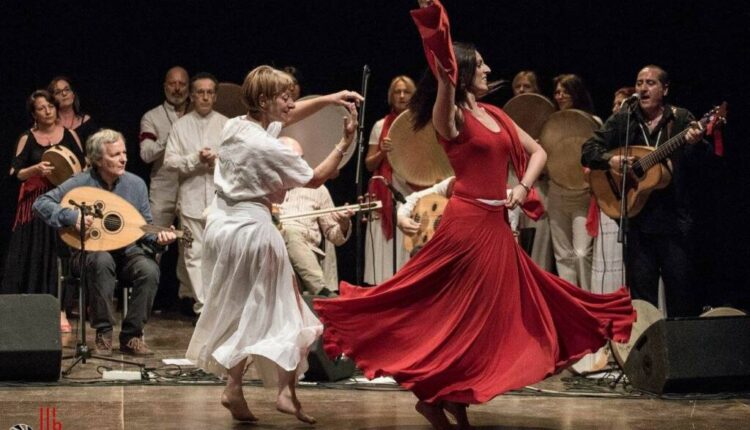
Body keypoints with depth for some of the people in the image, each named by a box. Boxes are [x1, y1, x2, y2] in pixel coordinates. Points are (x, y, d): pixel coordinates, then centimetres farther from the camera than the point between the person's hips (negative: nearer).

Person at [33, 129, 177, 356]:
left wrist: (157, 239, -18)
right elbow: (41, 203, -11)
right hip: (89, 252, -3)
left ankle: (131, 335, -14)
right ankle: (103, 333, -24)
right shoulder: (82, 183, -9)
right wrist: (71, 216, -25)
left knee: (149, 270, -29)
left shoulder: (136, 184, 0)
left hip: (127, 251, 3)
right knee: (102, 261, -38)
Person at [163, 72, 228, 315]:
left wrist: (218, 161, -14)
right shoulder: (181, 126, 8)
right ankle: (202, 304, 2)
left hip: (220, 198, 0)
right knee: (194, 253, -1)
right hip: (192, 199, 0)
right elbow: (169, 161, 0)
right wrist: (196, 159, -11)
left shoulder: (225, 125, 7)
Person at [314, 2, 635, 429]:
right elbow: (443, 76, -27)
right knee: (456, 312, -4)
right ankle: (430, 393, 6)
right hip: (467, 221, -8)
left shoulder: (494, 114, 14)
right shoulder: (450, 116, -7)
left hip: (496, 224, 8)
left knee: (489, 312, 9)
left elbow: (536, 152, 20)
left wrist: (523, 187, 2)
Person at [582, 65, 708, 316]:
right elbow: (588, 151, 6)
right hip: (637, 218, 2)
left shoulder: (681, 120, 3)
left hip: (675, 218, -2)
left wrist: (696, 144, -28)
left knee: (681, 295, 0)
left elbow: (698, 166, -5)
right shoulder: (622, 121, 9)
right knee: (641, 295, 5)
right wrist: (610, 160, -14)